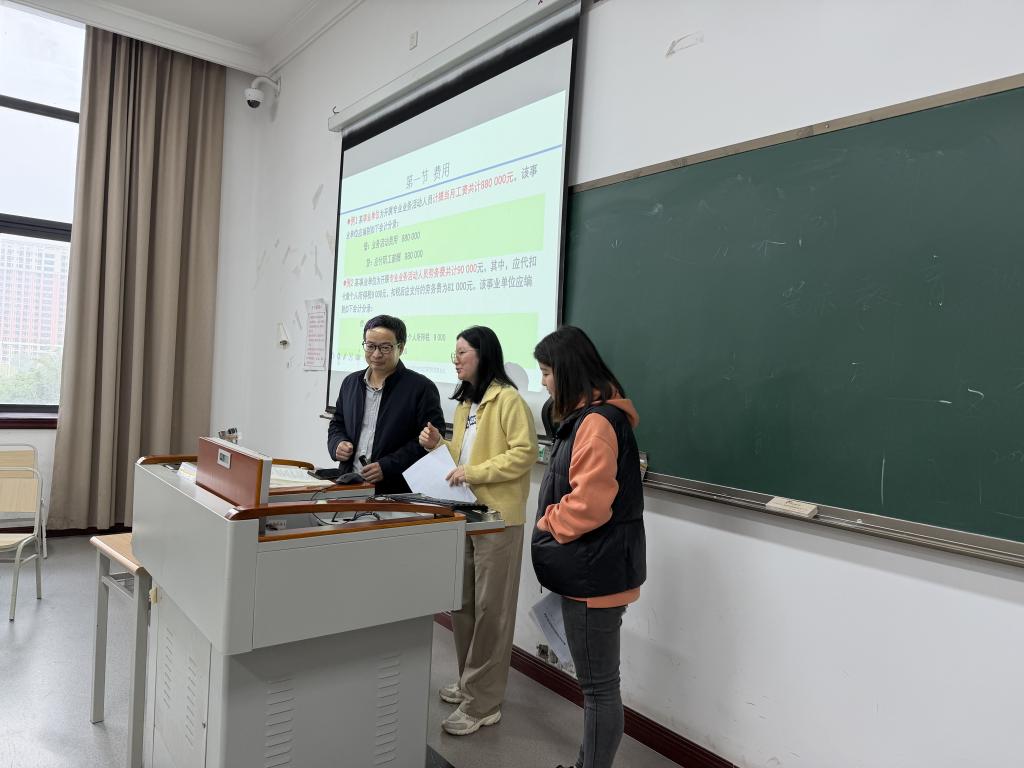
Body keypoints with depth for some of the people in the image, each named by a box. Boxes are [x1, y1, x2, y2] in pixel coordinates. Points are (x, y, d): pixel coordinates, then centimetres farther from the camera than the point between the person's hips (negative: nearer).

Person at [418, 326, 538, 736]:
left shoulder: (508, 400, -13)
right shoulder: (464, 403, 16)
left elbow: (525, 453, -19)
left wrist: (473, 473, -22)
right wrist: (439, 446, 3)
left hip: (497, 518, -8)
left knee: (489, 609, 1)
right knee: (461, 602, 15)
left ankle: (482, 704, 12)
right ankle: (470, 681, 32)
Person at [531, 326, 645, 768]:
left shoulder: (597, 423, -21)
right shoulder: (588, 417, 13)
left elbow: (587, 505, -25)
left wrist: (544, 527, -9)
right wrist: (550, 524, 12)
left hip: (596, 573, -11)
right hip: (591, 568, 11)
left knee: (599, 686, 4)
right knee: (595, 682, 21)